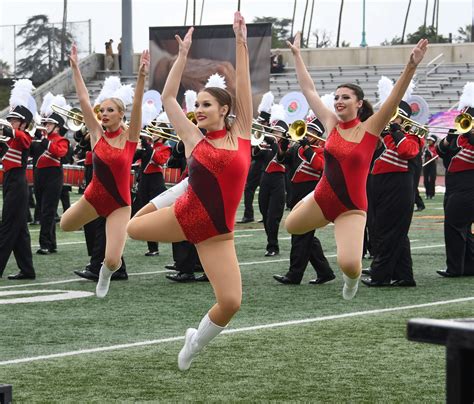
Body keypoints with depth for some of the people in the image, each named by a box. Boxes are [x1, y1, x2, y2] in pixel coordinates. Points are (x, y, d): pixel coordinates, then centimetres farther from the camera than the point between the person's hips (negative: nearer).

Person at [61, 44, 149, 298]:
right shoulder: (97, 134, -5)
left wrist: (141, 76, -36)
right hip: (93, 197, 4)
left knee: (112, 261, -11)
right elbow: (83, 99, -7)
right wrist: (75, 67, -10)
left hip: (119, 204, -4)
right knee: (65, 226, 24)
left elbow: (137, 106, -23)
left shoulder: (129, 137, -11)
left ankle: (105, 275, 26)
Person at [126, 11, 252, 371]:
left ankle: (194, 343, 18)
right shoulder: (193, 138, 1)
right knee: (132, 228, 16)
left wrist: (241, 42, -1)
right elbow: (168, 98, 1)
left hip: (217, 234, -1)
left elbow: (244, 88, 0)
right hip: (183, 217, 1)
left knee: (231, 303, -10)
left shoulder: (240, 133, 2)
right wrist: (183, 54, 3)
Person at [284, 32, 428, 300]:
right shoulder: (332, 124, -1)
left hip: (352, 207, -5)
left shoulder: (370, 128, -11)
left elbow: (395, 98, -23)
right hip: (322, 199, 5)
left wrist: (411, 66, -36)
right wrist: (297, 55, 6)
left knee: (349, 265, -21)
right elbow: (309, 90, 4)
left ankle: (353, 277, 17)